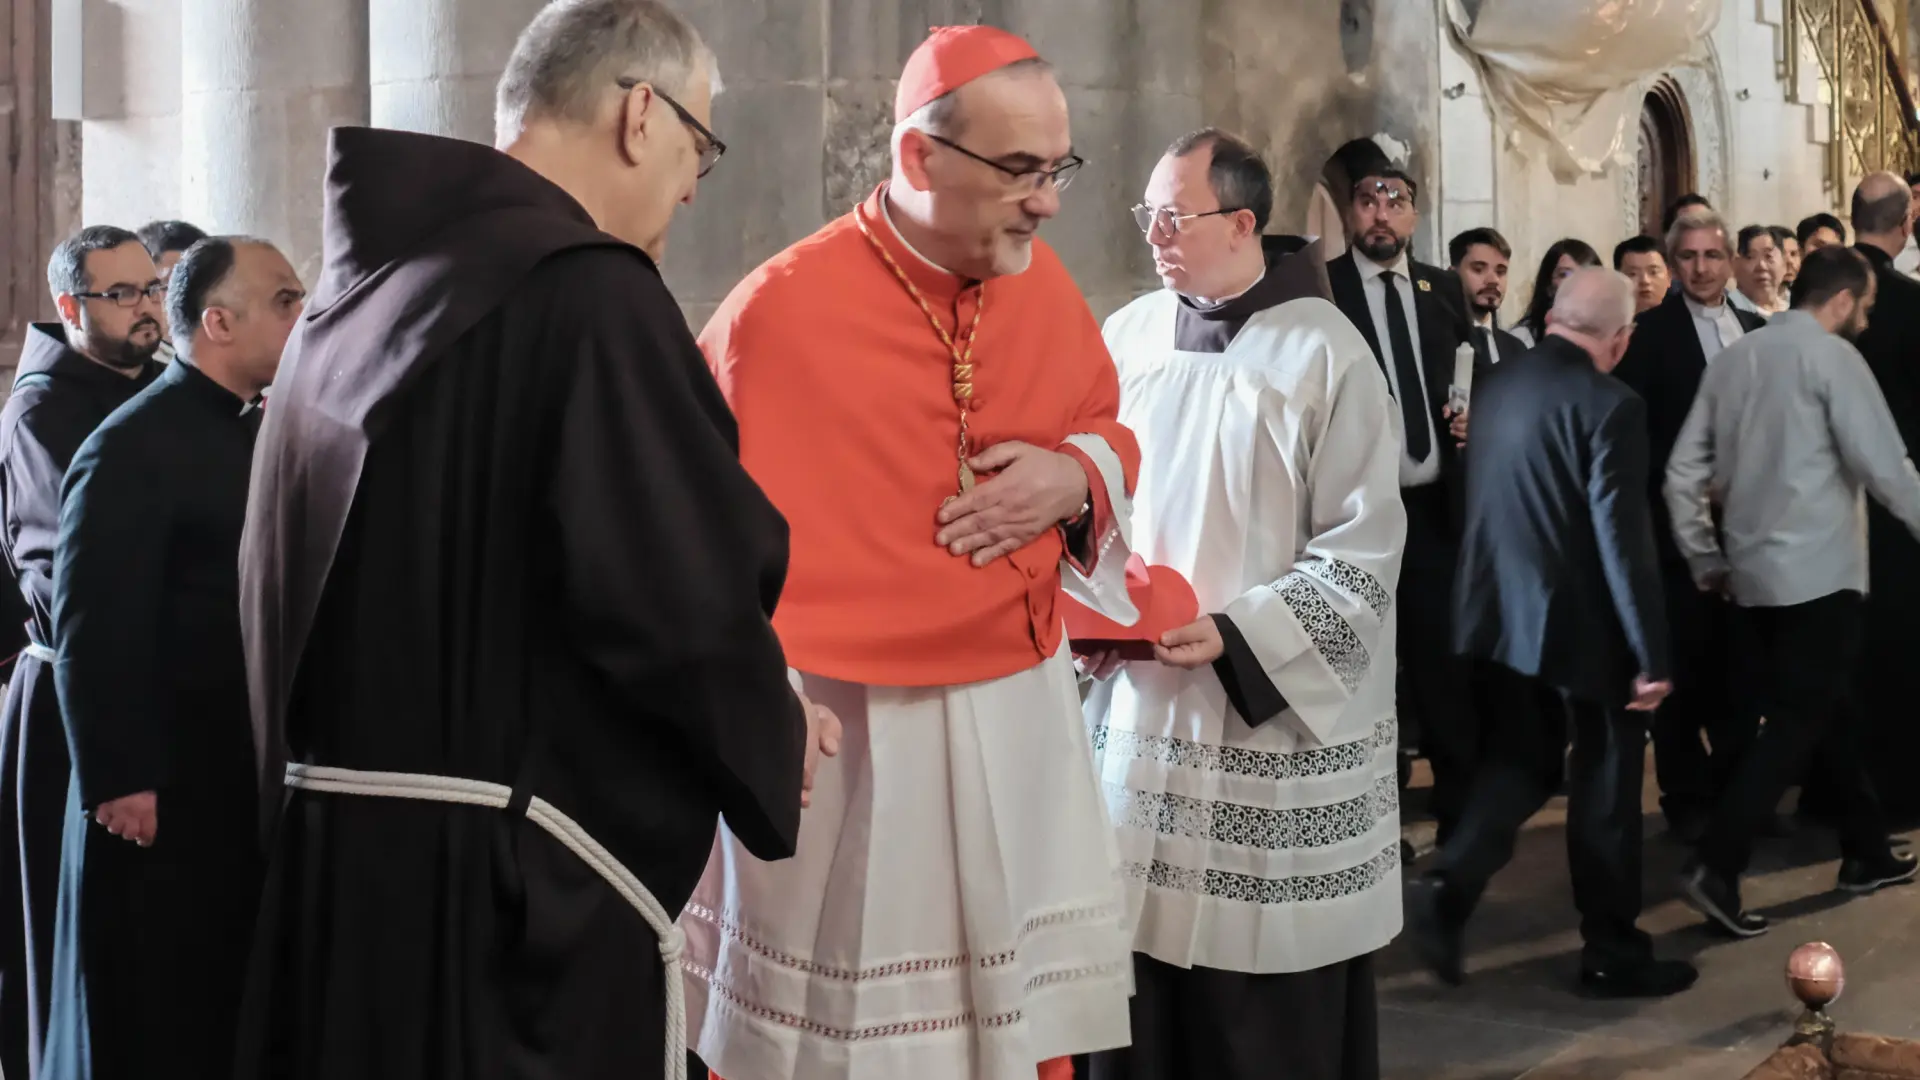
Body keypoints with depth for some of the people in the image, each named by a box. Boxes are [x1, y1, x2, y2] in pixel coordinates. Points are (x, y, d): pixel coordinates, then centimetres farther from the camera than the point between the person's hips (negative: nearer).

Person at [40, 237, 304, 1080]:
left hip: (259, 776, 8)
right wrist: (120, 780, -20)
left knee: (243, 1002, 16)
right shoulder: (130, 448, -14)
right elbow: (93, 630, -18)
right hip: (168, 788, -8)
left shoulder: (267, 433, 11)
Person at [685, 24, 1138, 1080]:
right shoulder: (779, 311, -16)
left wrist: (1075, 478, -7)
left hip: (1020, 717, 5)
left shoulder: (1044, 285, 1)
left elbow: (1107, 430, 16)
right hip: (842, 733, -5)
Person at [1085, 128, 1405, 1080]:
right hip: (1136, 704, 4)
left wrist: (1236, 635, -20)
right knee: (1137, 955, 9)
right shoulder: (1127, 338, 6)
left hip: (1277, 720, -4)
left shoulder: (1325, 354, -8)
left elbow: (1363, 549, -10)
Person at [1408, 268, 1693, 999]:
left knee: (1517, 766, 18)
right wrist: (1651, 653, -14)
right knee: (1604, 789, 9)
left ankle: (1447, 888, -1)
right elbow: (1622, 539, -20)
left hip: (1500, 615, 6)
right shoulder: (1608, 405, -18)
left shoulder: (1494, 385, 3)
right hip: (1581, 626, -6)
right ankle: (1612, 952, 20)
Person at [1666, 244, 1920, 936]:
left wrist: (1705, 561, 18)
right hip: (1817, 572, -7)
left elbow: (1683, 473, 11)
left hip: (1752, 572, 7)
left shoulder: (1732, 360, 11)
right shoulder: (1831, 356, -8)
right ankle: (1716, 868, -13)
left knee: (1827, 711, 18)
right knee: (1797, 723, -5)